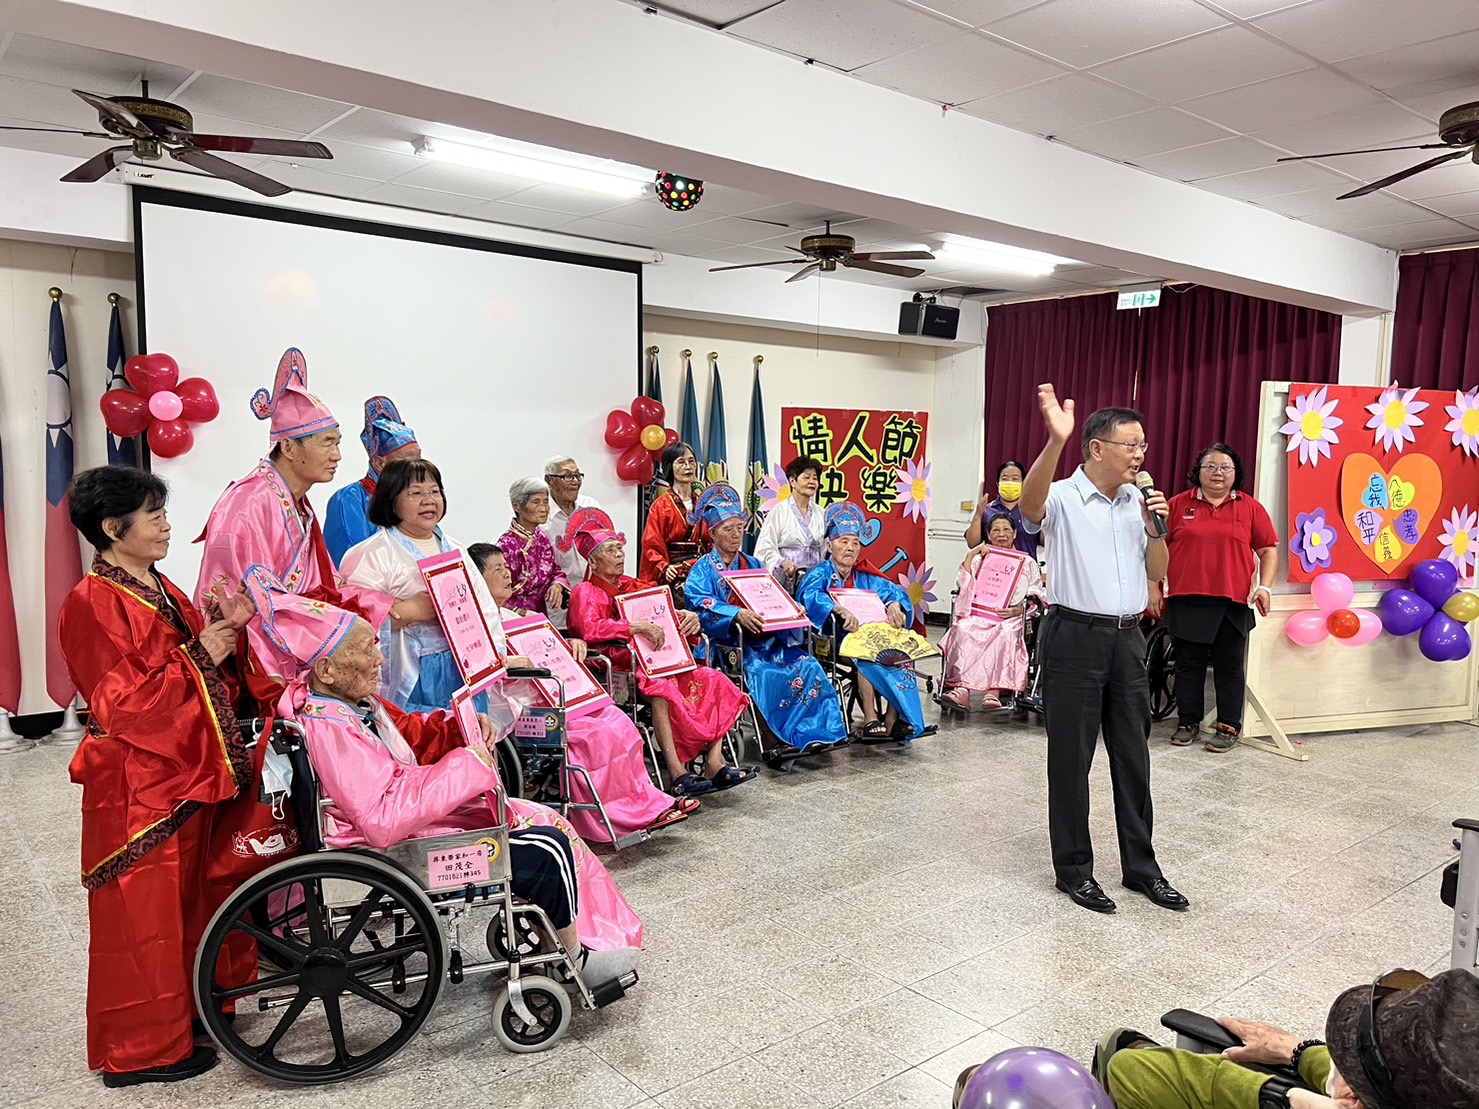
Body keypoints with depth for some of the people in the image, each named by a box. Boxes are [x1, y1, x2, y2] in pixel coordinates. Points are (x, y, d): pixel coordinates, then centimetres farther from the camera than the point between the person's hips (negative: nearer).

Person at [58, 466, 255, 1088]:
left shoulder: (161, 590, 11)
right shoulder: (92, 604, -15)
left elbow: (199, 673, 14)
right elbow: (121, 704, -20)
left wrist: (222, 630, -3)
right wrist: (199, 655, -18)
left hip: (185, 774, 8)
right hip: (135, 785, -8)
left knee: (187, 901, 18)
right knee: (143, 916, 3)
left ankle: (185, 1011, 34)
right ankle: (141, 1050, 18)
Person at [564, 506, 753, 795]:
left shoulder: (631, 586, 24)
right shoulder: (585, 592, 2)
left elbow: (668, 614, 23)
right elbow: (590, 629, -19)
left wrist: (689, 616, -2)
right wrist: (637, 627, -28)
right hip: (618, 664, -7)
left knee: (712, 680, -13)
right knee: (662, 688, -37)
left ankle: (714, 763, -22)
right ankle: (677, 774, -38)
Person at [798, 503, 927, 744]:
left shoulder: (864, 579, 21)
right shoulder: (821, 574, 2)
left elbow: (893, 589, 13)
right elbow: (809, 594, -20)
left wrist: (894, 604, -13)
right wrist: (841, 610, -38)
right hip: (832, 639, -5)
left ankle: (893, 719, -28)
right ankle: (870, 718, -34)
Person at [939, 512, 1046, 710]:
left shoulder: (1027, 562, 23)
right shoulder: (980, 558, 28)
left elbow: (1035, 598, 12)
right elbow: (962, 586, 12)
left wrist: (1018, 610, -8)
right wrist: (971, 555, 7)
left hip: (1012, 617, -1)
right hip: (979, 614, 1)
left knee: (1004, 634, -38)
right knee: (963, 629, -34)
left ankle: (993, 691, -47)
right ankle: (962, 689, -46)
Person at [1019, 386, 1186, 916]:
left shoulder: (1138, 502, 10)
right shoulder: (1064, 498, -10)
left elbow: (1156, 573, 16)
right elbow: (1029, 505, -35)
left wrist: (1156, 529, -3)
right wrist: (1056, 440, -50)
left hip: (1127, 639, 6)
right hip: (1075, 637, -6)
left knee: (1133, 757, 13)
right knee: (1071, 759, 4)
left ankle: (1141, 867, 27)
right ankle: (1074, 870, 18)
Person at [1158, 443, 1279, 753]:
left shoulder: (1251, 508, 6)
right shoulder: (1178, 504, 5)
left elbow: (1269, 551, 7)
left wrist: (1265, 586, -6)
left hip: (1232, 602, 0)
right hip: (1186, 600, 0)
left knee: (1229, 666, 6)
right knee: (1188, 664, 9)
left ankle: (1229, 726, 17)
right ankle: (1188, 723, 20)